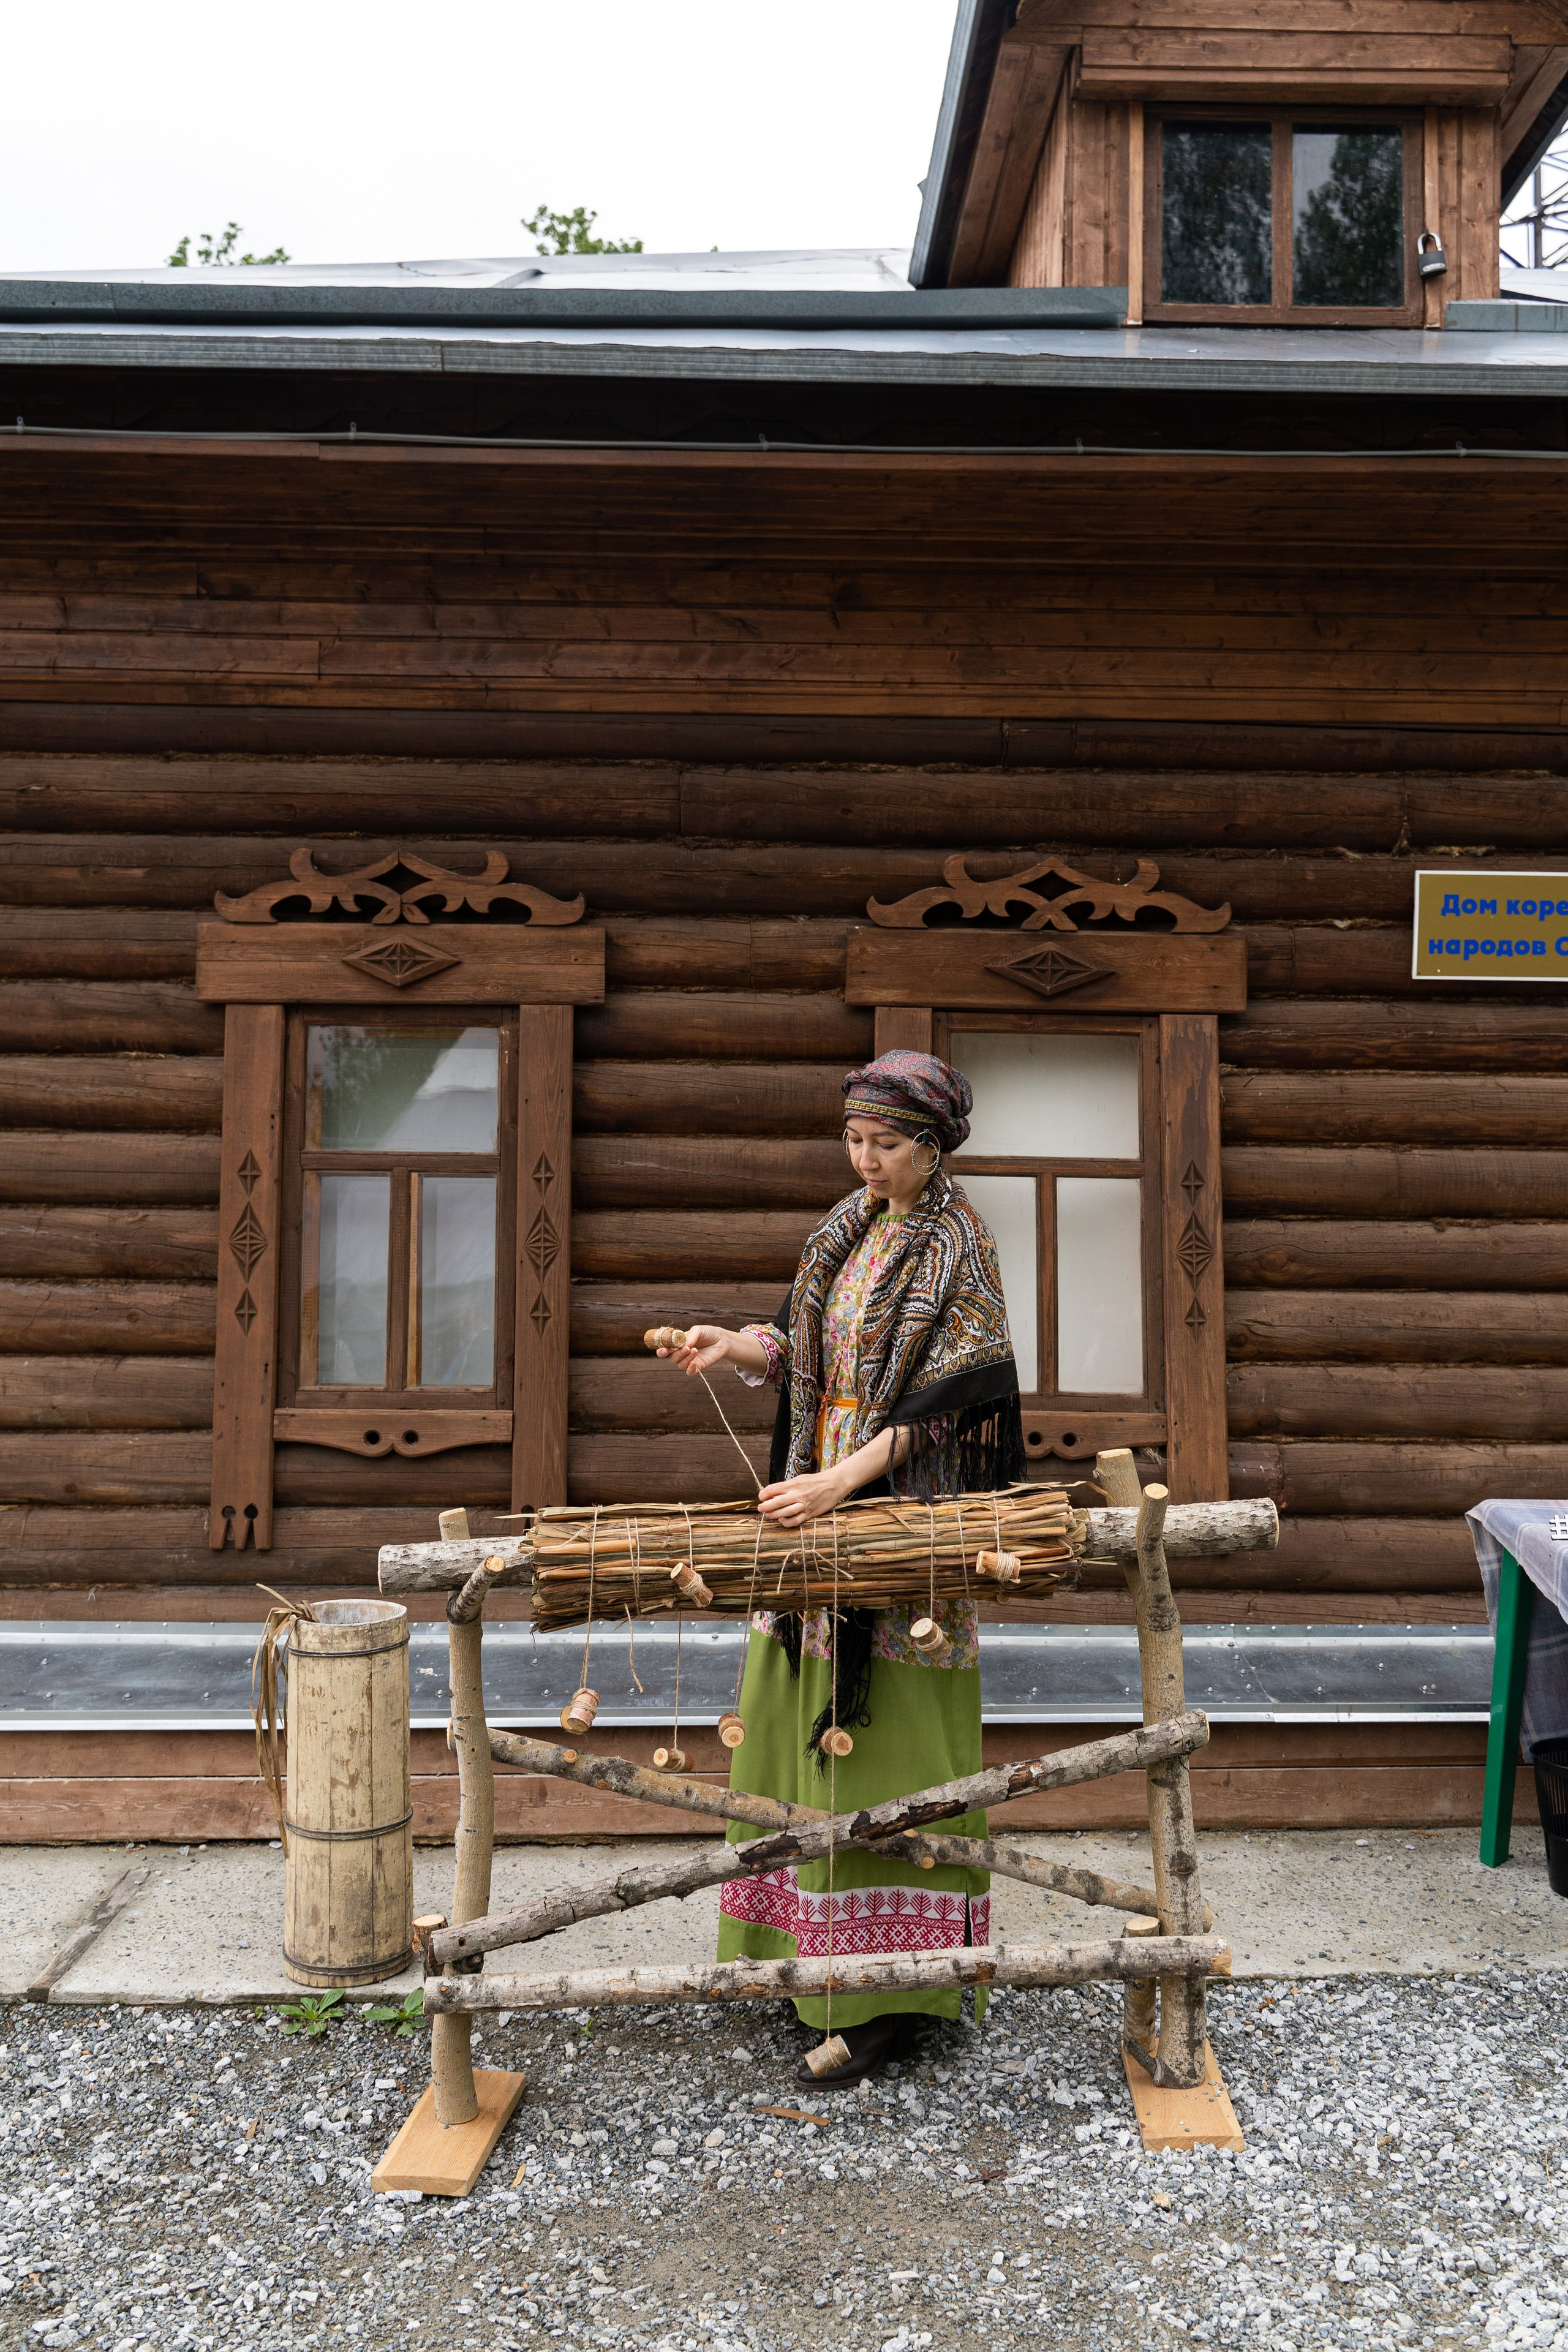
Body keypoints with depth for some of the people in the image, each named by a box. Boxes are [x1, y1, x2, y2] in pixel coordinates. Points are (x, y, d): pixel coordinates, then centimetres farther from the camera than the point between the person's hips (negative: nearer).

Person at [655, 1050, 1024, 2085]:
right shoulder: (852, 1225, 11)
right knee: (804, 1726, 13)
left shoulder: (957, 1244, -11)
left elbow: (948, 1398, -19)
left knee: (884, 1747, -2)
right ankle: (811, 1947, 30)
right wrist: (737, 1347, -5)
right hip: (823, 1502, 8)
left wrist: (842, 1480, -27)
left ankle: (890, 1999, 9)